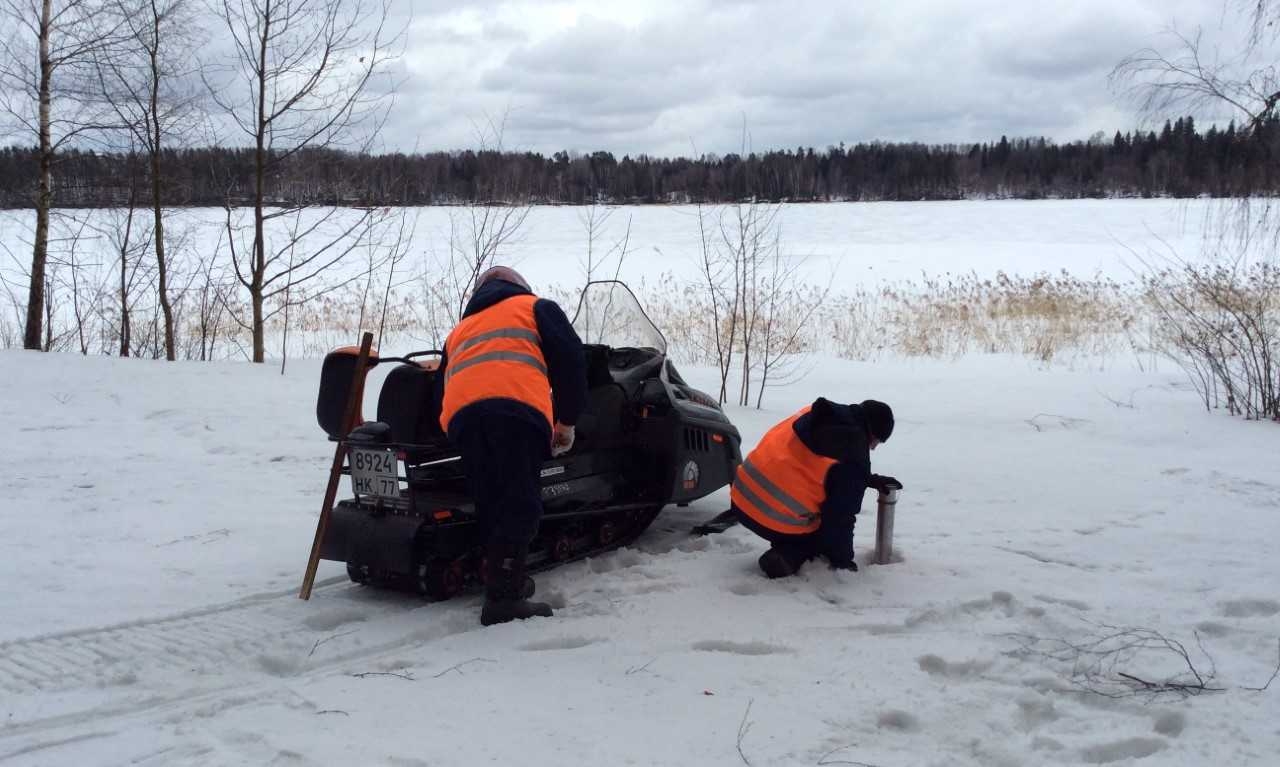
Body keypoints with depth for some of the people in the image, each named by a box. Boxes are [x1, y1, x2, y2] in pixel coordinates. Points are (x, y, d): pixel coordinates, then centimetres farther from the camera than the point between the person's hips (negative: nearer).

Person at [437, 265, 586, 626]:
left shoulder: (460, 330, 41)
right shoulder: (535, 307, 26)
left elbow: (441, 384, 32)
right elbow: (569, 357, 11)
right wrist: (567, 419, 15)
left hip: (459, 415, 5)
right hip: (518, 406, -5)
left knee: (491, 505, 12)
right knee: (520, 504, -10)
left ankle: (504, 578, 10)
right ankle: (503, 596, -18)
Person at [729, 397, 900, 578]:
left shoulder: (819, 415, 8)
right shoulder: (855, 457, -14)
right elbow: (840, 517, -7)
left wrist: (870, 479, 29)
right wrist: (843, 561, 9)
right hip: (778, 522, -8)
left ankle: (787, 551, 8)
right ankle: (788, 558, -6)